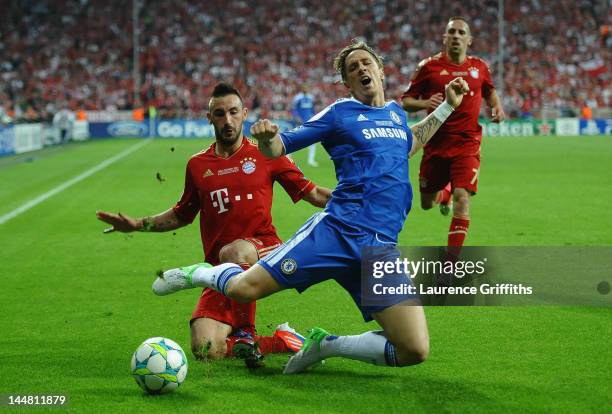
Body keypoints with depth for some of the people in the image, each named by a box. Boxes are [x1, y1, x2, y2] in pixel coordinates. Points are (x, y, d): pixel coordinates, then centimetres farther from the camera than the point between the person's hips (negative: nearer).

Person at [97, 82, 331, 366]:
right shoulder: (197, 165, 12)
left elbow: (311, 194, 7)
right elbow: (182, 215, 27)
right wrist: (138, 225, 17)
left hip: (264, 251, -3)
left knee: (234, 252, -41)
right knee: (205, 350, -19)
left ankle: (245, 333, -22)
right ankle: (282, 341, 4)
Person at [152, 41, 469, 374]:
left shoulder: (396, 112, 21)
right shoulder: (340, 113, 7)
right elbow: (279, 148, 4)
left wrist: (447, 107, 39)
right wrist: (266, 138, -18)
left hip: (381, 247, 4)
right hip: (337, 230, -4)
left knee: (415, 352, -11)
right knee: (243, 288, -15)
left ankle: (324, 345, 11)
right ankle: (204, 273, 23)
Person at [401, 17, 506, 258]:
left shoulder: (479, 67, 5)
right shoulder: (429, 66, -3)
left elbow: (489, 91, 26)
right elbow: (405, 101, 1)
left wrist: (497, 107, 6)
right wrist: (425, 103, -20)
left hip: (467, 144, 0)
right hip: (436, 144, 0)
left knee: (462, 197, -18)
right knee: (426, 203, 11)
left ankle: (452, 259, -12)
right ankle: (445, 193, 49)